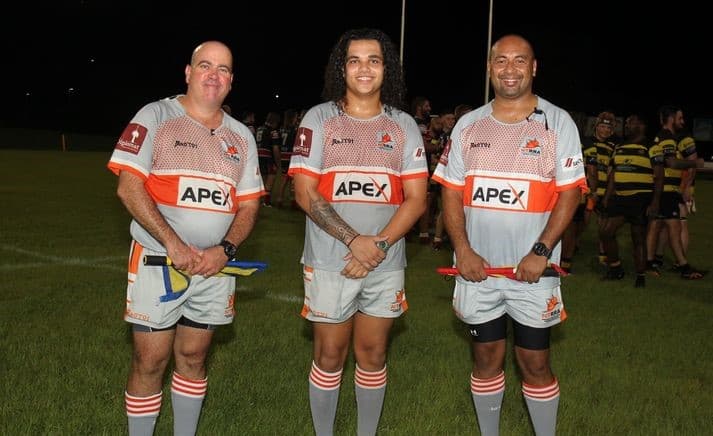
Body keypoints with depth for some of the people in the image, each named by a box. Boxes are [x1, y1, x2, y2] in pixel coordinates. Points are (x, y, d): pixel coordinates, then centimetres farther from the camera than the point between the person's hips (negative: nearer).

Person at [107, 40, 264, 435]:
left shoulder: (241, 136, 10)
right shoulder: (155, 117, -4)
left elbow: (248, 203, 9)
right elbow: (128, 187, -12)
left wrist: (225, 250, -9)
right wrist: (174, 243, -19)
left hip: (215, 266, 4)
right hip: (157, 262, -4)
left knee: (193, 357, 13)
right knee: (150, 362, 0)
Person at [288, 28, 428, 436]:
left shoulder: (404, 125, 6)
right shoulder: (319, 118, 0)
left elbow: (416, 199, 0)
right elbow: (306, 193, -7)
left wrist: (379, 245, -14)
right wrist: (355, 241, -16)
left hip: (386, 265, 2)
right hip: (329, 263, -2)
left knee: (373, 355, 11)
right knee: (329, 357, 7)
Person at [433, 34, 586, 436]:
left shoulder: (558, 123, 0)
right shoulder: (469, 125, 8)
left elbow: (570, 193, -5)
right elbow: (451, 191, 7)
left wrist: (541, 252, -16)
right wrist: (462, 250, -7)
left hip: (531, 269, -3)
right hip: (477, 267, 3)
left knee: (535, 363, 4)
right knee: (486, 357, 13)